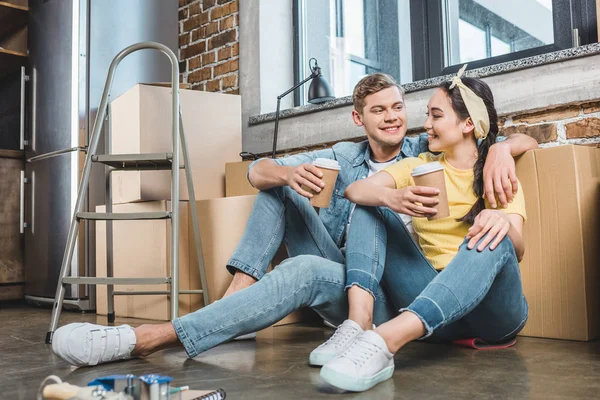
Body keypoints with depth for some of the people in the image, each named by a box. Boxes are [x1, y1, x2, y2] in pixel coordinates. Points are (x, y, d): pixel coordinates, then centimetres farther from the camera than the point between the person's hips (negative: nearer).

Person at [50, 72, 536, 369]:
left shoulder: (425, 150, 3)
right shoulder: (343, 157, 11)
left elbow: (525, 141, -1)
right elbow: (258, 171, 1)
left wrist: (499, 150, -25)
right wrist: (288, 172, -24)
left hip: (386, 295, -4)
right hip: (337, 278, 4)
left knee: (307, 270, -36)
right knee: (281, 185, -7)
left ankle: (145, 339, -40)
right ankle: (237, 297, -24)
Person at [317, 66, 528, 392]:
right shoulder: (420, 167, 10)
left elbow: (517, 249, -9)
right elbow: (354, 190, -7)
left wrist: (503, 223, -32)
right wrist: (394, 199, -28)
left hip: (493, 307, -2)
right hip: (430, 301, 2)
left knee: (491, 236, -32)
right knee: (370, 207, -8)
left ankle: (385, 341, -50)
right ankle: (359, 323, -33)